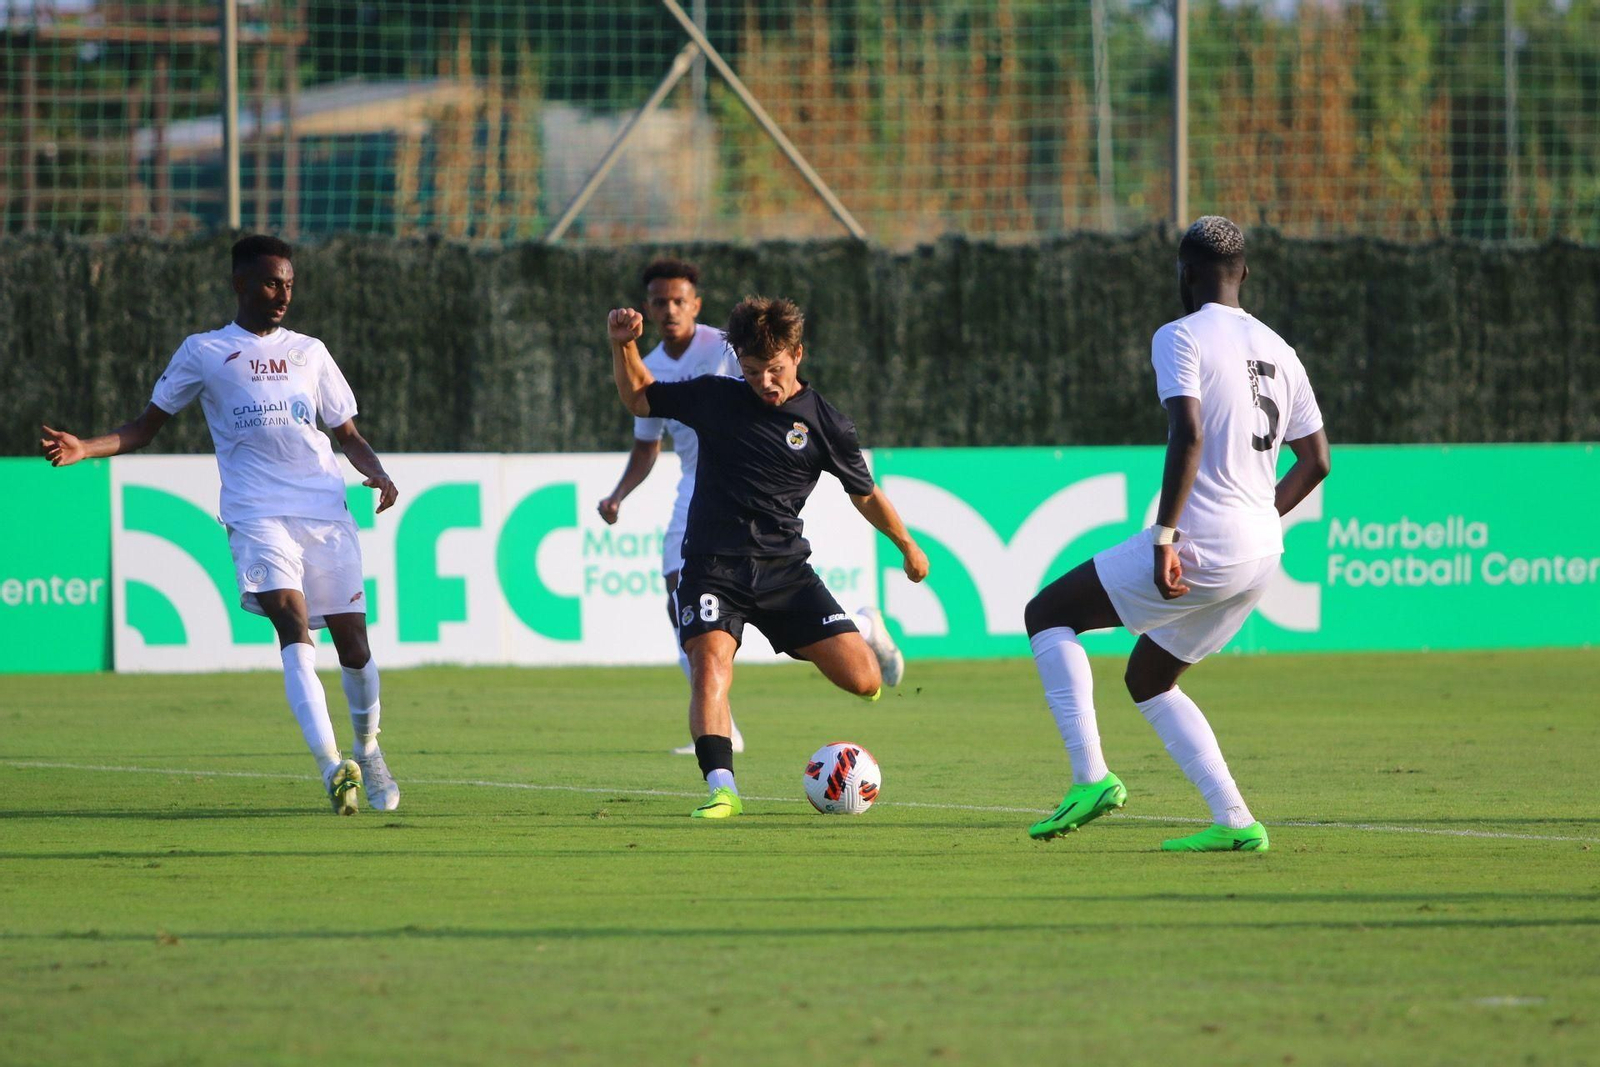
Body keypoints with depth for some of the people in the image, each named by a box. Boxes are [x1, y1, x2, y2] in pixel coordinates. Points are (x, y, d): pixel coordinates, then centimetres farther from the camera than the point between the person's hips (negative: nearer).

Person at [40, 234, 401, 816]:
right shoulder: (202, 353, 10)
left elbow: (348, 434, 22)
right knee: (294, 626, -23)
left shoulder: (309, 352, 18)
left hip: (326, 511, 3)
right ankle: (331, 766, -34)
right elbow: (146, 426, 13)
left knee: (351, 638, 2)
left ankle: (367, 748, 30)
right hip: (257, 513, -3)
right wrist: (85, 448, -5)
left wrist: (377, 474, 1)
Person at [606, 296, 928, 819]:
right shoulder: (714, 398, 5)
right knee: (710, 663, -29)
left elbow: (865, 494, 15)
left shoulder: (824, 423, 2)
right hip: (712, 565, 0)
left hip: (785, 569, 0)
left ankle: (866, 633, 31)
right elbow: (639, 398, 18)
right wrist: (624, 346, 2)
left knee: (863, 681, -6)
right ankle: (722, 789, -32)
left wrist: (907, 547, 24)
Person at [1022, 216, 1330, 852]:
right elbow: (1315, 461, 17)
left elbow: (1188, 433, -21)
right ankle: (1234, 823, 12)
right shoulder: (1278, 352, 15)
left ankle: (1090, 777, -8)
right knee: (1147, 678, 23)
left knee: (1047, 613, 6)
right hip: (1261, 558, 8)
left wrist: (1165, 537, -22)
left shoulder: (1180, 338, -7)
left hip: (1201, 547, -8)